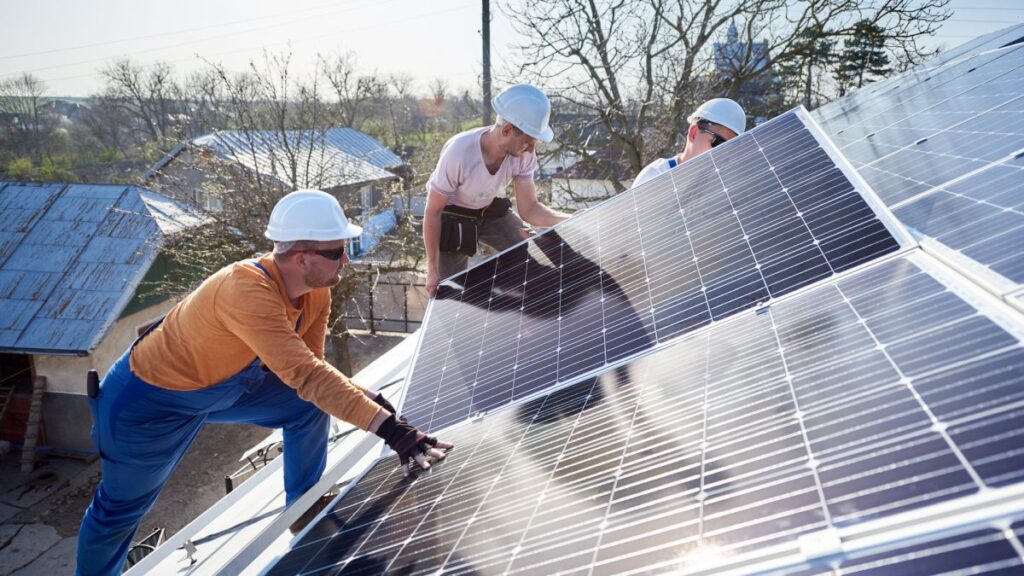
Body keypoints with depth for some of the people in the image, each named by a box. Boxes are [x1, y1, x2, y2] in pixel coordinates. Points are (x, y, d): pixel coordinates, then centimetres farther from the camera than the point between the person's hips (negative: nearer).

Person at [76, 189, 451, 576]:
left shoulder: (316, 291, -15)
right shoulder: (246, 289, -40)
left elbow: (308, 371, -9)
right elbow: (304, 374, -48)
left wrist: (367, 400, -26)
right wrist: (388, 427, -51)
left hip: (225, 382, 7)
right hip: (150, 401, -6)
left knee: (309, 406, -2)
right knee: (121, 508, 13)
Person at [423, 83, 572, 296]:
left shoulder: (523, 155, -23)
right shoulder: (458, 153, -37)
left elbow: (528, 209, -14)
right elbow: (432, 213, -25)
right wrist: (433, 270, -20)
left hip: (490, 211, 4)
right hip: (452, 218, -4)